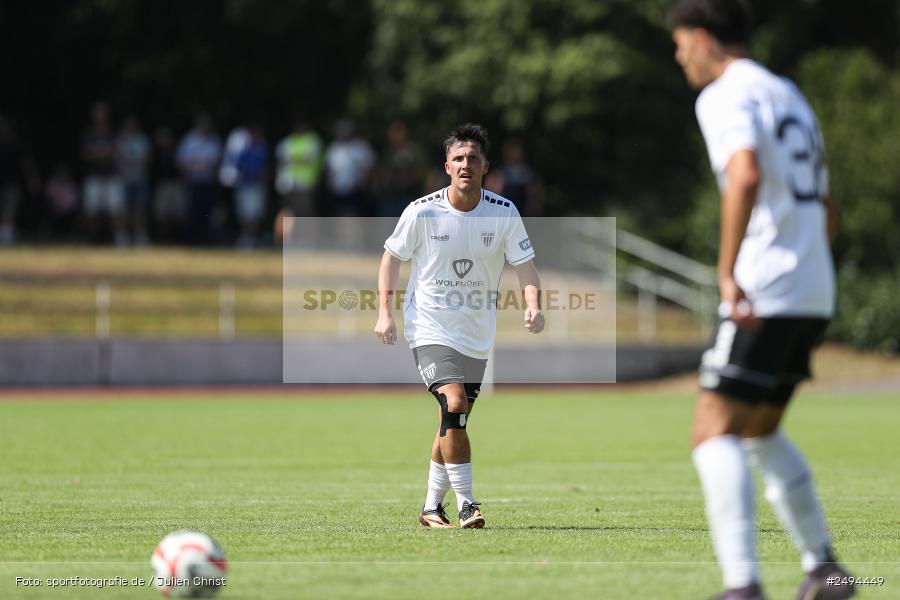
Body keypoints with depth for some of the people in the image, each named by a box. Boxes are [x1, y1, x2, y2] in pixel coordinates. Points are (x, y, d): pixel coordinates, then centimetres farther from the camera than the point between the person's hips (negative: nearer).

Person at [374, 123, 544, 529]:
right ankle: (465, 504, -18)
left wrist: (533, 305, -21)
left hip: (477, 335, 4)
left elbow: (524, 265, -2)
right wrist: (384, 311, -8)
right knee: (454, 405, -22)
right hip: (430, 327, -3)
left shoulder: (503, 213, -6)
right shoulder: (422, 212, -10)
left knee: (453, 422, 10)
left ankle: (432, 507, 25)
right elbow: (392, 256, 2)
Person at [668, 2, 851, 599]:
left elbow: (745, 176, -27)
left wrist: (728, 273, -27)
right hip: (815, 295, 9)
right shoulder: (790, 96, 22)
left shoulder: (726, 97, -7)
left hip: (764, 296, -9)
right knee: (760, 432, 21)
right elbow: (828, 212, 27)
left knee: (714, 434, -9)